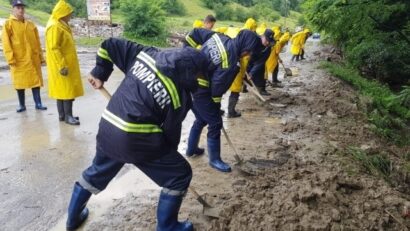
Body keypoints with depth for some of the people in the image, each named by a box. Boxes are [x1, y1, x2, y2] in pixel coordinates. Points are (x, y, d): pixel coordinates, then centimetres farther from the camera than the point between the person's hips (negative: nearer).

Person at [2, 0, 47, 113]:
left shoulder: (31, 24, 11)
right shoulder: (8, 24, -1)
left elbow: (37, 42, 13)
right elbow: (6, 43, -6)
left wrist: (41, 57, 10)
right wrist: (10, 59, -14)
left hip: (33, 58, 3)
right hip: (18, 59, -3)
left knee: (36, 80, 4)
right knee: (20, 82, 5)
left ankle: (38, 103, 10)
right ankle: (21, 105, 14)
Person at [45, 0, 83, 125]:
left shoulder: (61, 25, 15)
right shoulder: (54, 27, -17)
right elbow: (53, 48, -22)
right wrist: (62, 66, -25)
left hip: (67, 63, 10)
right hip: (62, 64, -10)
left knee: (62, 90, 12)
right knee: (67, 90, -7)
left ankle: (62, 115, 19)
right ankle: (68, 116, -2)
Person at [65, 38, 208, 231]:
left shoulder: (146, 54, 2)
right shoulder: (179, 95, -12)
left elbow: (110, 45, 8)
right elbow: (171, 132, -2)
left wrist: (99, 74, 19)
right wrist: (168, 153, 17)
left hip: (108, 128, 7)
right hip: (137, 139, -7)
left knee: (97, 172, 32)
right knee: (179, 174, 11)